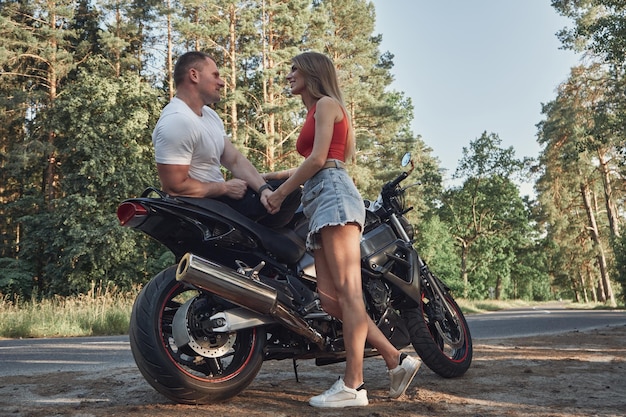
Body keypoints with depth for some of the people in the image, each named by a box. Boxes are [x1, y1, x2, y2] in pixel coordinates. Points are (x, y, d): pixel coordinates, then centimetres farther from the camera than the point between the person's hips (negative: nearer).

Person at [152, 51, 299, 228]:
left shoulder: (210, 114, 11)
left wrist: (264, 189, -12)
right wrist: (225, 188, -15)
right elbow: (175, 187, -26)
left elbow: (235, 161, 5)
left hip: (217, 194, 10)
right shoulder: (176, 121, -22)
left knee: (290, 191, 10)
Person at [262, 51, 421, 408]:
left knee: (347, 291, -14)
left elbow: (319, 159, -7)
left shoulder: (326, 103, 4)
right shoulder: (314, 113, 30)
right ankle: (397, 359, 2)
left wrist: (280, 193, -1)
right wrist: (270, 176, 29)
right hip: (319, 202, 9)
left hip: (333, 192, -9)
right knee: (332, 300, -1)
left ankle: (353, 385, -15)